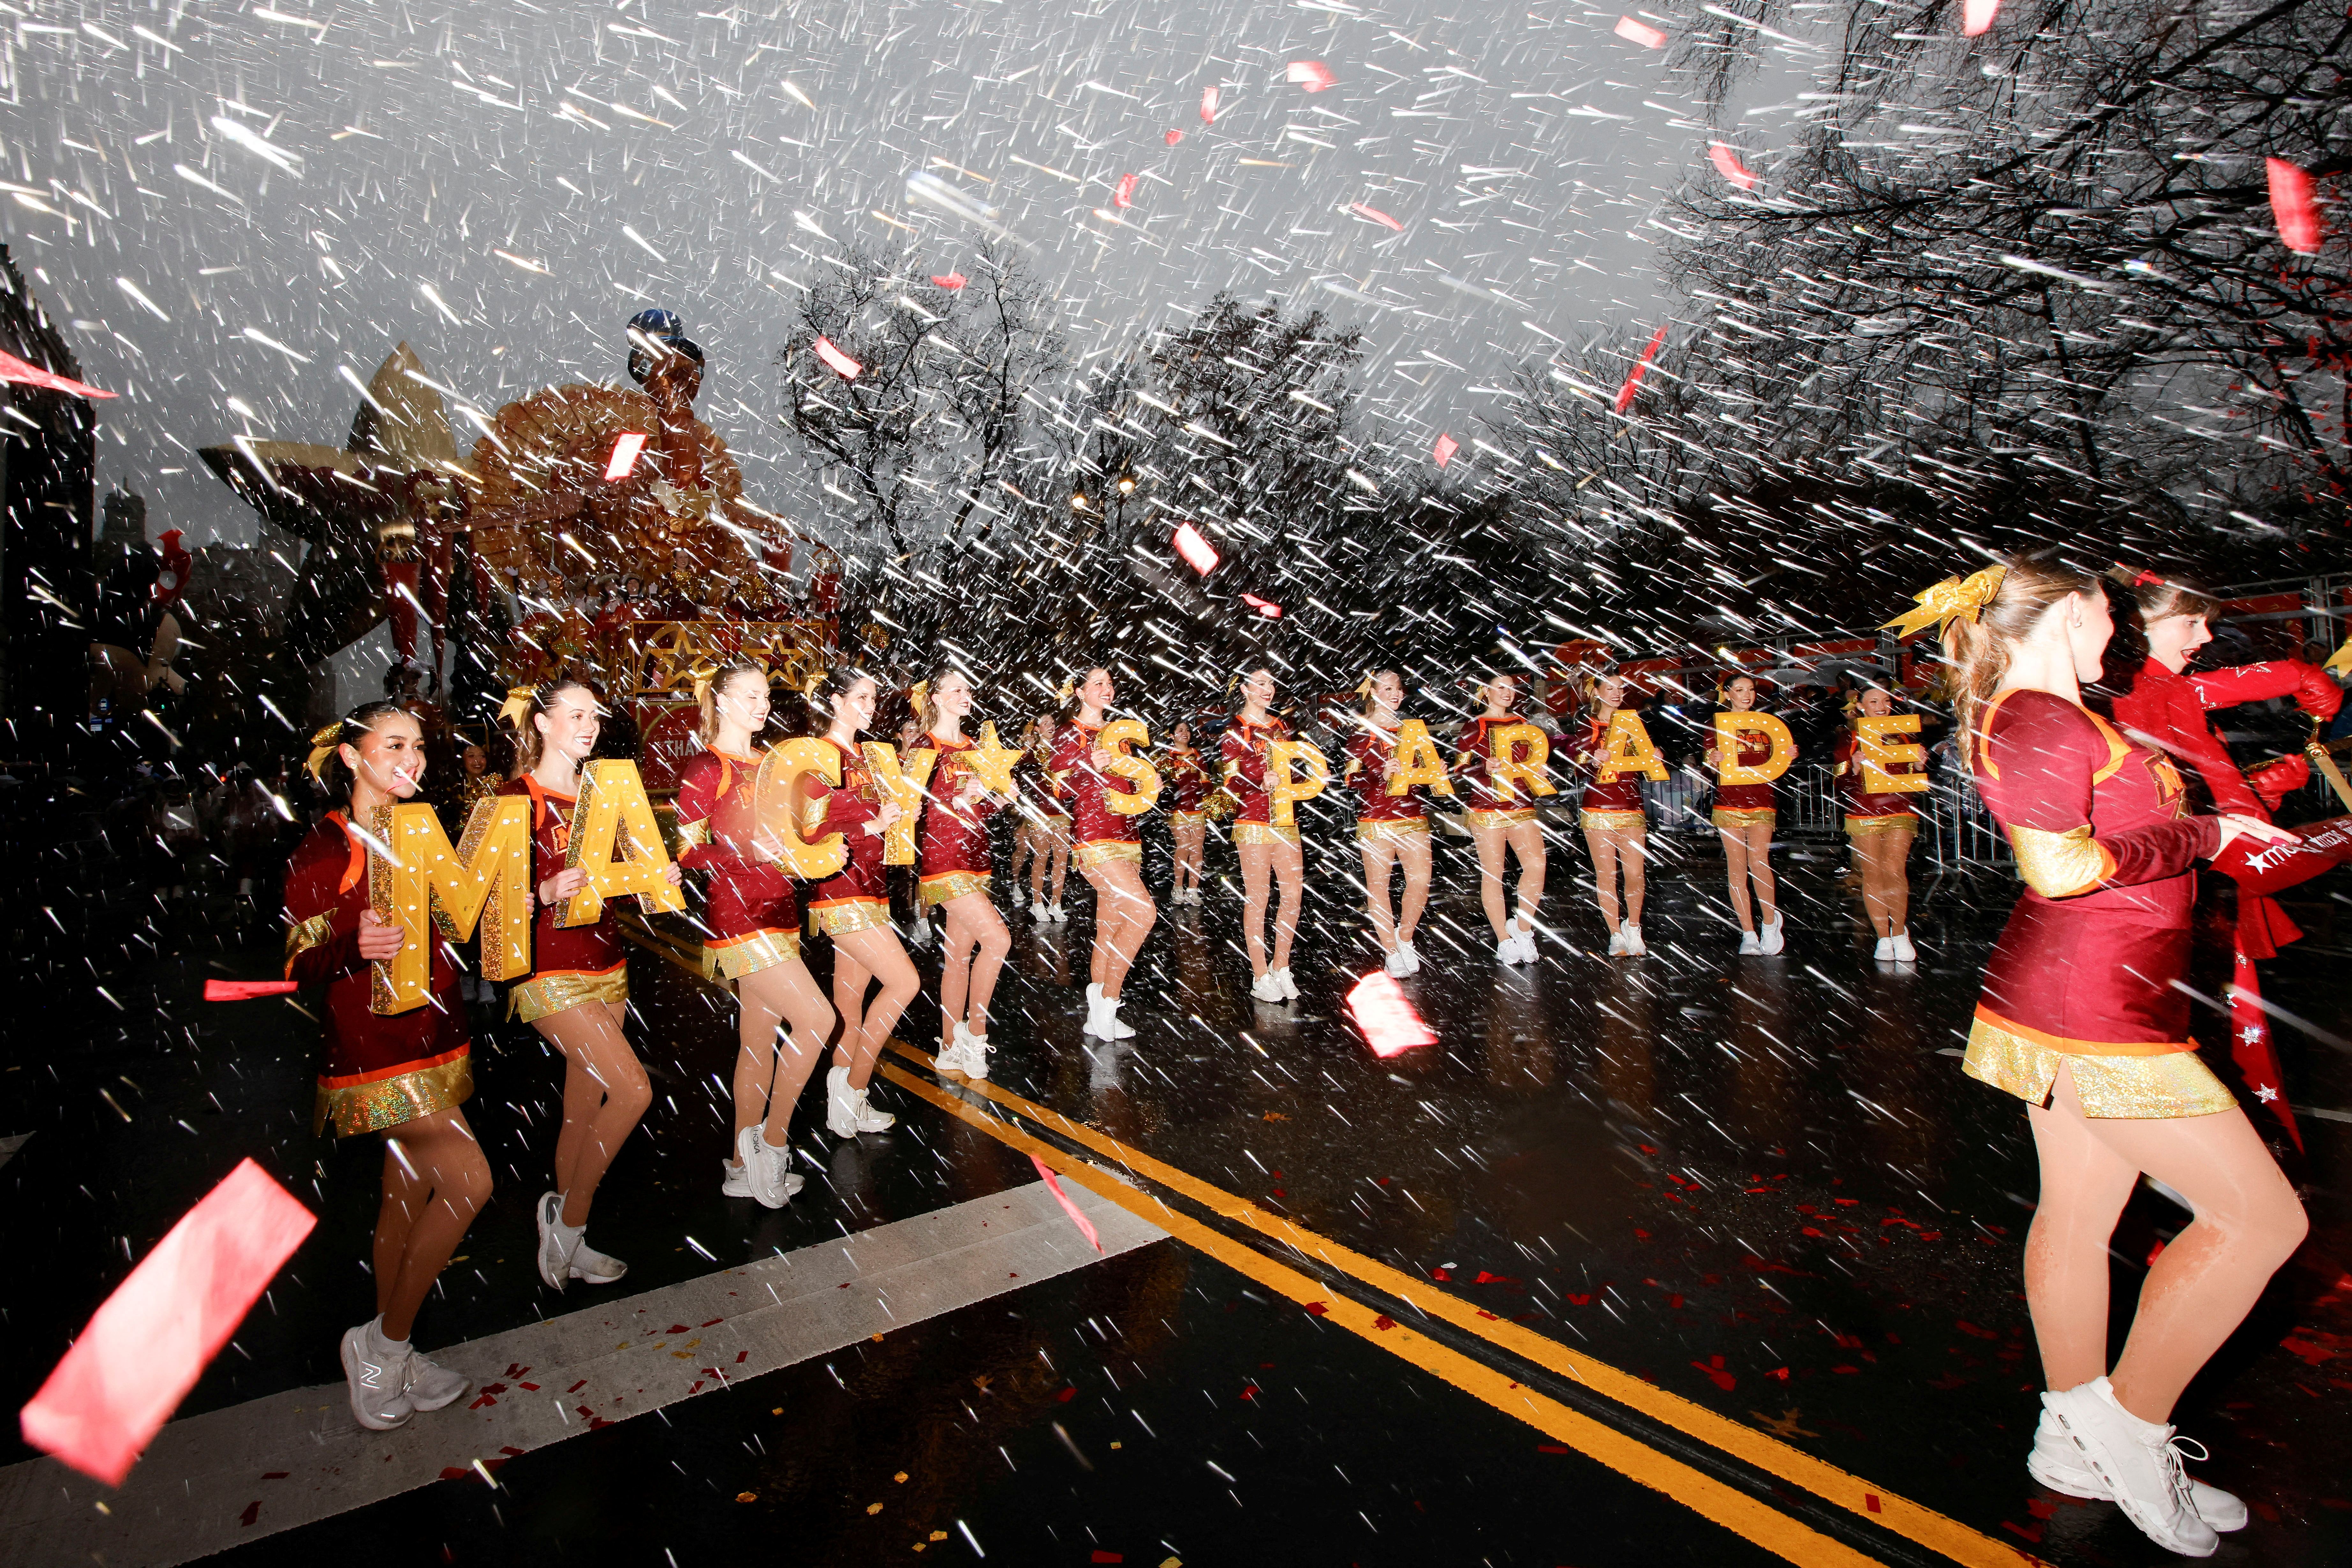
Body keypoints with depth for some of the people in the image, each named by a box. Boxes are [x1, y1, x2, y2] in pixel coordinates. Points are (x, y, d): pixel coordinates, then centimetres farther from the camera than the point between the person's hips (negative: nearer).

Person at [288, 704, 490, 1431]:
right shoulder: (322, 850, -12)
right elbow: (300, 967, -12)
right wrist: (356, 949, -33)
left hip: (432, 1036, 7)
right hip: (372, 1046, -7)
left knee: (410, 1193, 13)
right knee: (469, 1180, -12)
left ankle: (390, 1355, 27)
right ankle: (383, 1344, 7)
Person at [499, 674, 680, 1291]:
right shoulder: (518, 798, -9)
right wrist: (546, 892, -31)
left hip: (605, 963, 7)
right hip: (551, 973, -7)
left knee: (586, 1108, 10)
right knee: (633, 1090, -16)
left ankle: (565, 1240, 22)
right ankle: (567, 1217, 3)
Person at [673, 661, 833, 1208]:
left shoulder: (765, 764, 15)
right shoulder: (705, 768, -9)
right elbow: (688, 853, -13)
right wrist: (754, 852, -22)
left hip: (775, 909, 8)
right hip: (737, 915, -8)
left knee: (761, 1040, 11)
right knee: (816, 1019, -15)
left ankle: (745, 1166, 22)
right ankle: (771, 1141, 1)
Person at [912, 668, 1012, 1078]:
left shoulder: (972, 748, 15)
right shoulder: (926, 749, -9)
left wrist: (1000, 801, 0)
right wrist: (959, 800, -25)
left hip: (974, 858, 8)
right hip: (944, 862, -8)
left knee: (960, 955, 9)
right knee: (997, 939, -17)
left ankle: (950, 1049, 17)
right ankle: (975, 1031, -1)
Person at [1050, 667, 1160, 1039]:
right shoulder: (1069, 733, -2)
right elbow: (1062, 789, -10)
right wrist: (1091, 768, -25)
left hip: (1124, 836, 8)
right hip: (1094, 839, -7)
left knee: (1112, 927, 5)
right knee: (1144, 912, -19)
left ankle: (1098, 1016, 11)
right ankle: (1107, 1000, -8)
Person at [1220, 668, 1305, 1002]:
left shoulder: (1280, 727, 16)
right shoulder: (1234, 730, -2)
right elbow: (1231, 783, -9)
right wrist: (1260, 782, -26)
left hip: (1285, 819, 6)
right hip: (1253, 821, -6)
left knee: (1295, 892, 3)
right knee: (1257, 898, -2)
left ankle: (1281, 968, 18)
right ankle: (1260, 976, 7)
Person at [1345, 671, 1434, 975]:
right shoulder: (1363, 733, 1)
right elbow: (1349, 776, -8)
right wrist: (1381, 775, -23)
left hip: (1413, 816, 5)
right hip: (1376, 817, -4)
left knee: (1421, 881, -6)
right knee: (1378, 884, -1)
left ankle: (1405, 938, 17)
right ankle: (1391, 953, 9)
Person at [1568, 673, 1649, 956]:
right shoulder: (1587, 726, 6)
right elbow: (1575, 758, -7)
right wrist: (1592, 758, -27)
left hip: (1631, 807, 2)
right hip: (1598, 808, -2)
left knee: (1635, 873, -5)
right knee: (1606, 875, -3)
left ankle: (1633, 928, 16)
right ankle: (1616, 935, 8)